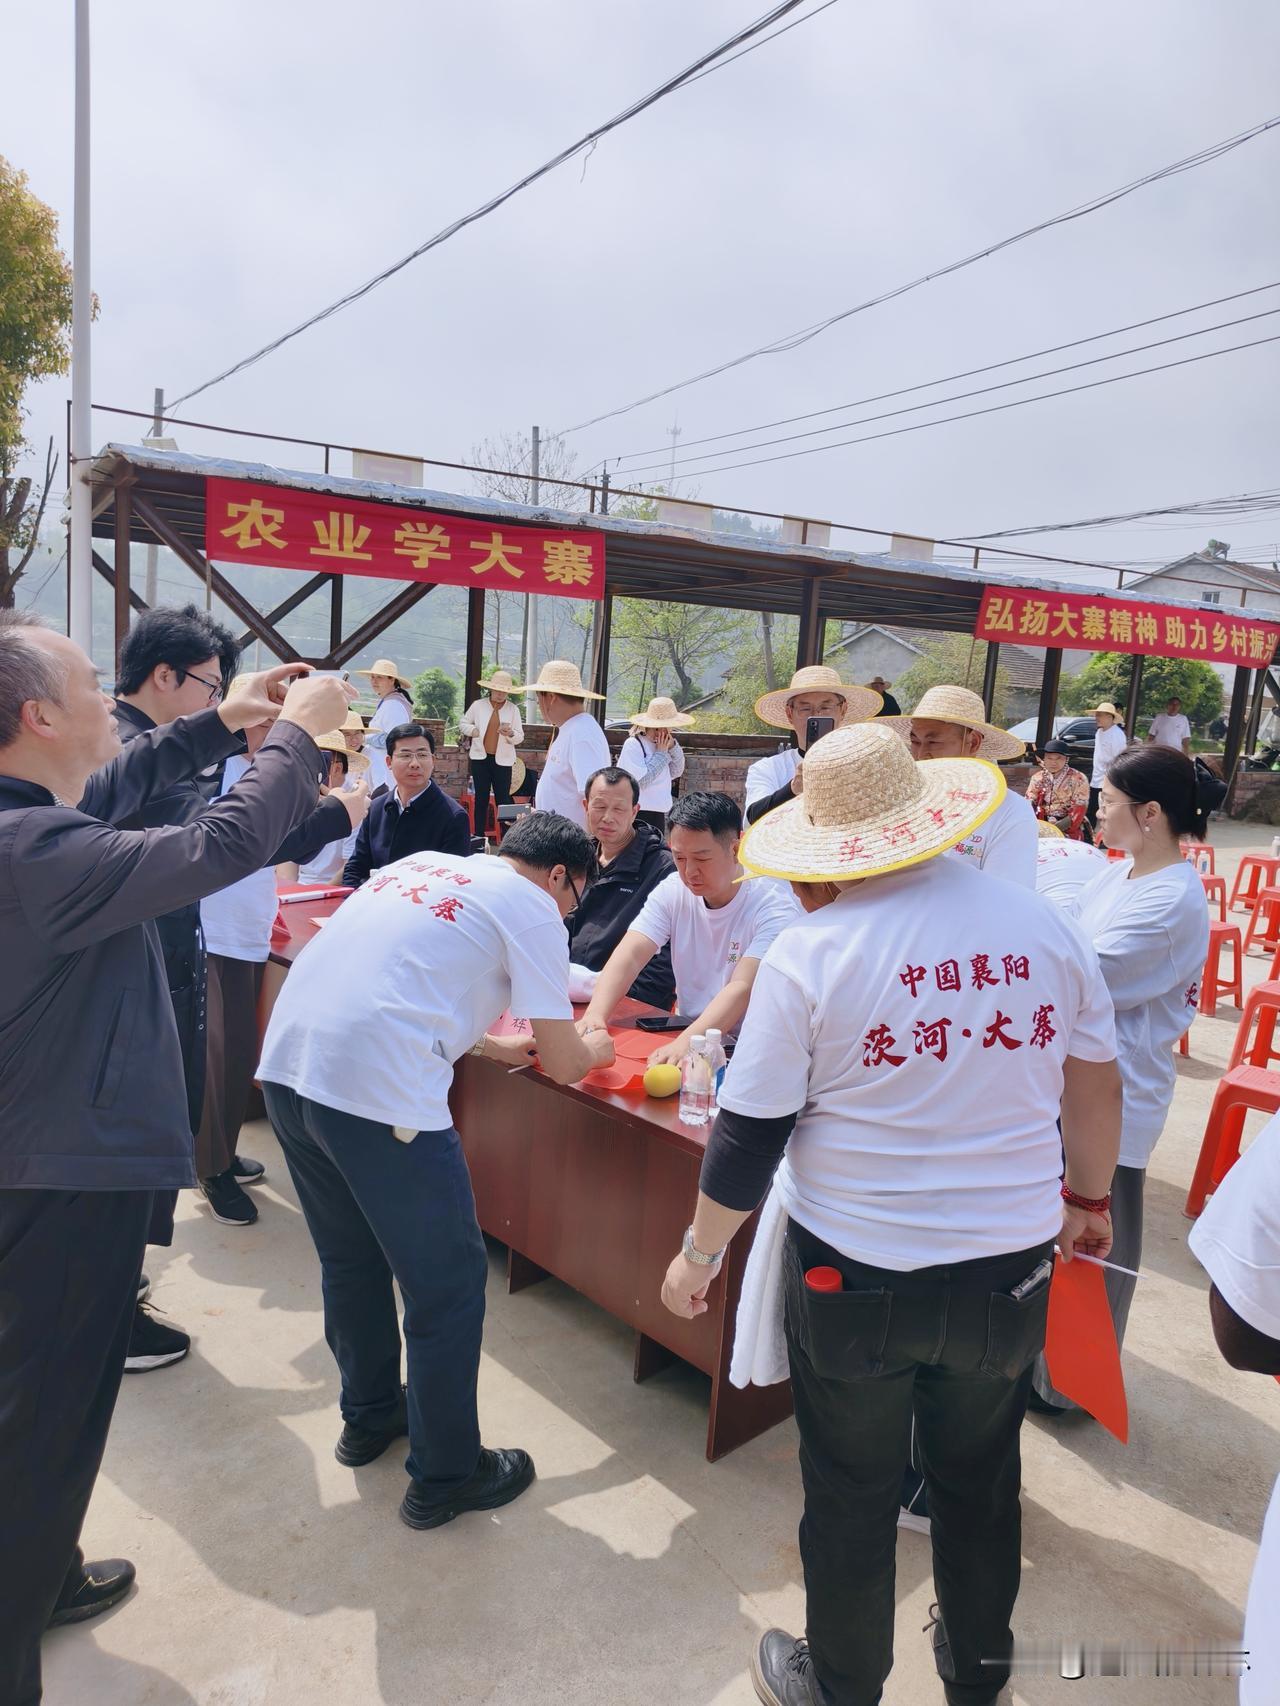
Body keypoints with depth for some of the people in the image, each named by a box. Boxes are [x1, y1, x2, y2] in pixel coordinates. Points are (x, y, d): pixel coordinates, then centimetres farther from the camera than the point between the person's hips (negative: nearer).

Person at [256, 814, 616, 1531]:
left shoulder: (423, 866, 22)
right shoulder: (532, 908, 2)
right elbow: (562, 1063, 2)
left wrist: (490, 1045, 36)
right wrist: (596, 1048, 24)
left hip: (287, 1061, 8)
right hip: (377, 1093, -8)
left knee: (351, 1258, 26)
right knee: (448, 1284, 11)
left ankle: (371, 1416, 46)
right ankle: (445, 1477, 26)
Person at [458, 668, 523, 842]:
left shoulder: (513, 709, 0)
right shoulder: (478, 705, 1)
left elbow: (520, 737, -2)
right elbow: (462, 723, 13)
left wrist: (510, 733, -24)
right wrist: (473, 731, -8)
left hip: (502, 760, -1)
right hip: (480, 758, 1)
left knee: (503, 799, -4)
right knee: (481, 798, 8)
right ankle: (479, 835, 16)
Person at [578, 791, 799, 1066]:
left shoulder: (775, 908, -14)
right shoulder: (672, 892, 0)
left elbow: (742, 989, -25)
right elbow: (629, 957, -11)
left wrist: (686, 1043, -41)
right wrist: (594, 1015, -29)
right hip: (685, 1031, 5)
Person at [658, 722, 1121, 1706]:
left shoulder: (811, 952, -17)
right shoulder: (1048, 927, -7)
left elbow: (749, 1137, -13)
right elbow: (1098, 1091, 5)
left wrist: (700, 1254, 2)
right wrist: (1088, 1199, 22)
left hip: (854, 1270, -3)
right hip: (1010, 1266, 4)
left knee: (852, 1495, 19)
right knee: (980, 1479, 26)